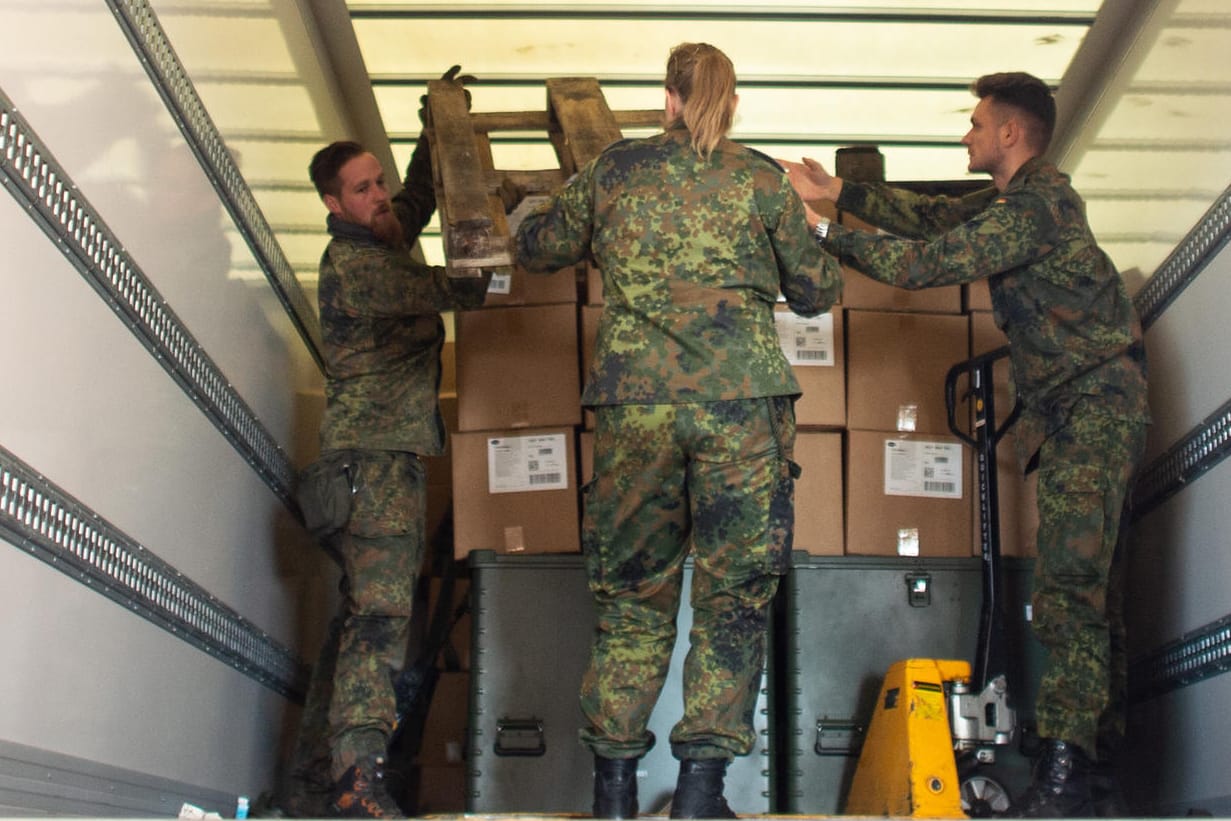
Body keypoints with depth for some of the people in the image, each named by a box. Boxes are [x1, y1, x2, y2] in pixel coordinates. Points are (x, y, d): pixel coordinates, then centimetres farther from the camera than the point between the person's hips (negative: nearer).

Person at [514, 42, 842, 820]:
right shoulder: (764, 179, 6)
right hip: (743, 400, -1)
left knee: (633, 591, 11)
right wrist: (813, 237, 34)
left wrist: (555, 204, 41)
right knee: (734, 593, 6)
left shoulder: (614, 169, 9)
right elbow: (815, 291, 14)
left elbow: (538, 247, 21)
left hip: (635, 400, 2)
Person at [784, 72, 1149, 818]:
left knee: (1072, 577, -17)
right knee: (1087, 568, 16)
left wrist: (825, 231, -12)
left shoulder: (1033, 208, -19)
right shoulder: (1024, 197, 14)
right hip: (1071, 410, 11)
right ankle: (1099, 722, 26)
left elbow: (922, 263, -20)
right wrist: (839, 190, 11)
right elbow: (933, 215, 16)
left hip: (1096, 406, -11)